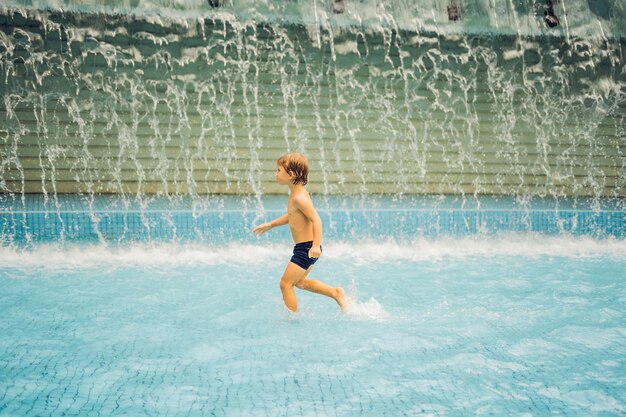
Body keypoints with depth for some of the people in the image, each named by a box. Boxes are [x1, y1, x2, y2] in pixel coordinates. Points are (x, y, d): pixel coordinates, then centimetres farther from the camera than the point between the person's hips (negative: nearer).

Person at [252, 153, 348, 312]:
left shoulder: (299, 197, -21)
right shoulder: (297, 194, 10)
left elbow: (316, 219, -29)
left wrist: (316, 245, -37)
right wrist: (270, 225, 29)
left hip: (306, 248, -10)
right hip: (304, 247, 10)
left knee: (285, 283, -2)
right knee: (299, 282, 23)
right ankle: (336, 293, 25)